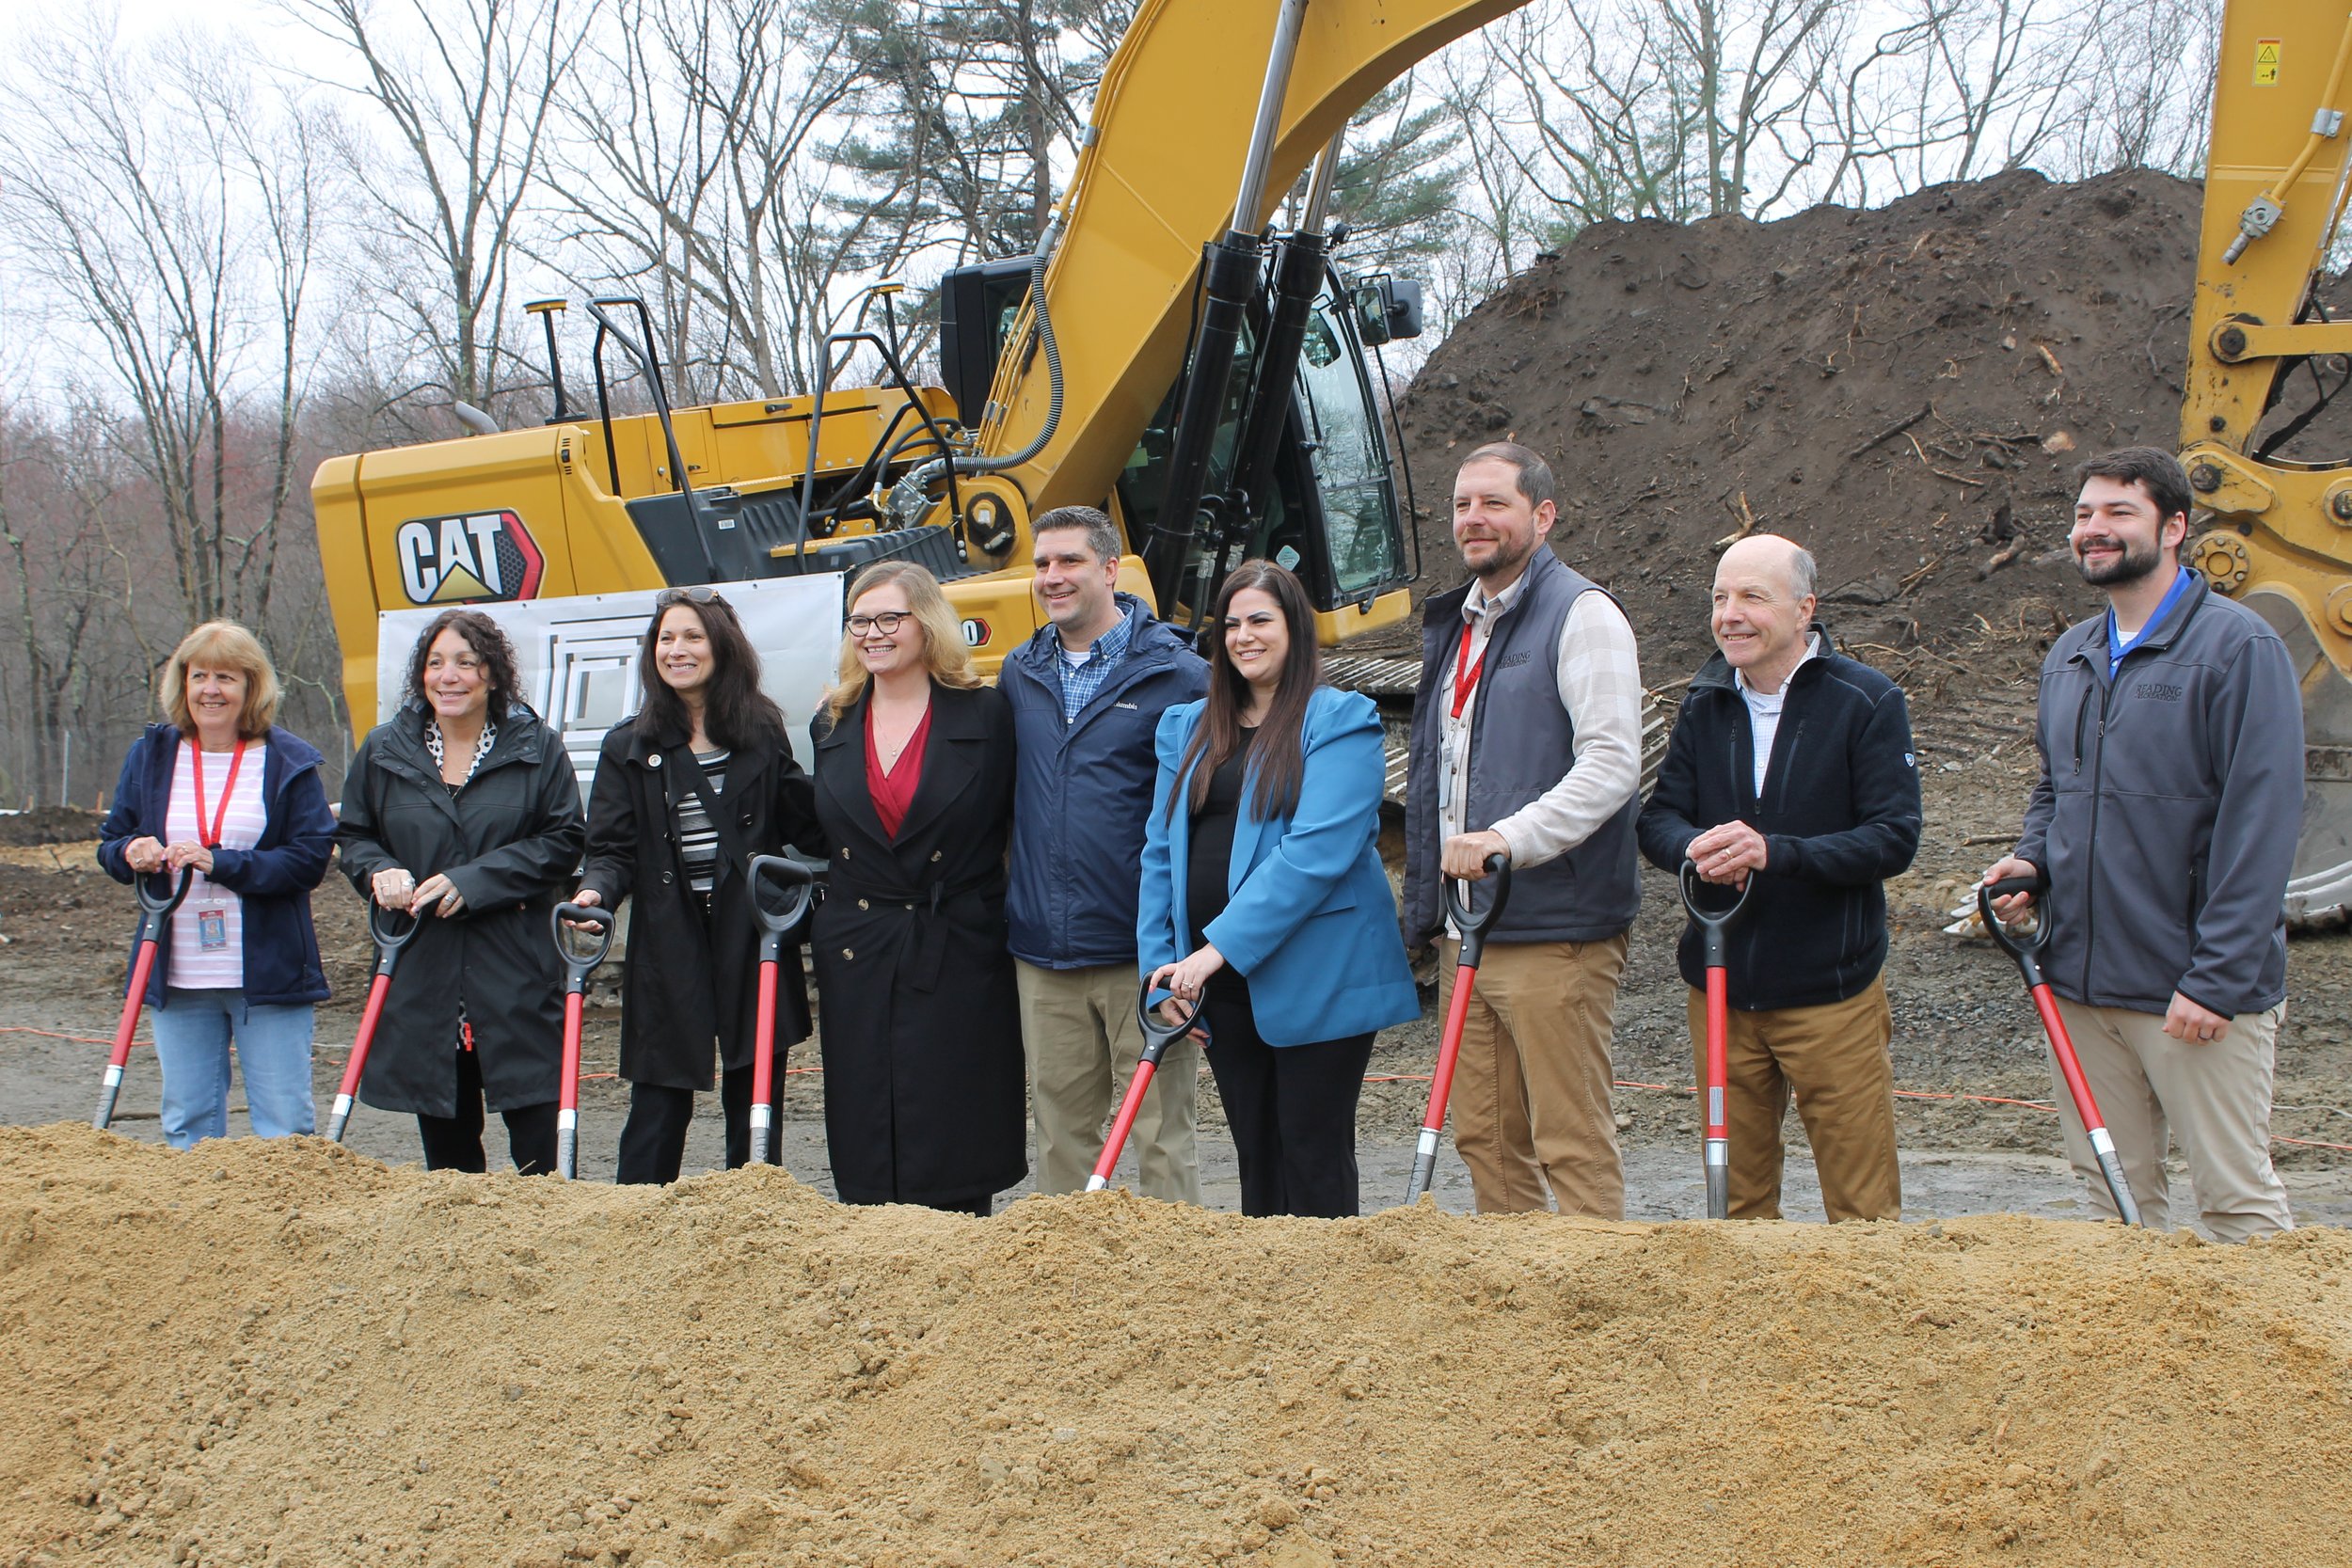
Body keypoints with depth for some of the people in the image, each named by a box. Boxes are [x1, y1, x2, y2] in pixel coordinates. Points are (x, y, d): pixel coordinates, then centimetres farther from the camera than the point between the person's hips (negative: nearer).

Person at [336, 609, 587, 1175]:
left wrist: (473, 880, -13)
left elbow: (564, 840, -4)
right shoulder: (384, 750, 8)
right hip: (421, 973, 3)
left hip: (515, 969, -2)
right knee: (445, 1143, 9)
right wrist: (380, 872, -7)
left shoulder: (537, 748, 1)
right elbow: (353, 836, 16)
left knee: (536, 1136, -4)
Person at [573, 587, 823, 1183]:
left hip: (752, 938, 1)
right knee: (657, 1109, 1)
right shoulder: (630, 748, 5)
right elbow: (612, 848, 1)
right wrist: (595, 891, -19)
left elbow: (804, 826, 9)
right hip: (669, 946, -1)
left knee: (754, 1108, 7)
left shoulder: (762, 734, 7)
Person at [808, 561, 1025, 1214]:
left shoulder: (986, 716, -2)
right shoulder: (833, 726, 11)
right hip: (856, 958, 4)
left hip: (959, 958, -4)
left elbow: (1018, 828, -2)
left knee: (956, 1149, -1)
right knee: (866, 1152, 5)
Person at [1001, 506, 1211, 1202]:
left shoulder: (1174, 674, -4)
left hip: (1141, 950, -5)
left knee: (1160, 1130, 1)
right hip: (1043, 954, 5)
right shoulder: (1019, 675, 11)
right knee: (1059, 1125, 11)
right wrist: (1006, 914, 12)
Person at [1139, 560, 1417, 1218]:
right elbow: (1160, 851, 10)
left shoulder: (1339, 720, -6)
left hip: (1315, 978, -5)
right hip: (1219, 985, 6)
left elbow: (1318, 851, -18)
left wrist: (1220, 947, -21)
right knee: (1255, 1154, 13)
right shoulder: (1187, 726, 13)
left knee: (1314, 1156, 2)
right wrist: (1162, 970, -1)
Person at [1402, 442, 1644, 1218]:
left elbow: (1613, 762, -19)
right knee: (1484, 1137, 12)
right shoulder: (1452, 623, 19)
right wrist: (1425, 911, 21)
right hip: (1468, 933, 8)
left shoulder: (1581, 614, -7)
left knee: (1571, 1143, -4)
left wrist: (1509, 839, -29)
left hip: (1555, 934, -8)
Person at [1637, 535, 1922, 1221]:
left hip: (1830, 991, -4)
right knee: (1736, 1198, 12)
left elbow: (1894, 838, -13)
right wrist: (1693, 848, -21)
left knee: (1862, 1205, 1)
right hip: (1719, 989, 4)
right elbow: (1658, 817, 3)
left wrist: (1775, 853, -26)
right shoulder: (1705, 704, 8)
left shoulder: (1867, 702, -6)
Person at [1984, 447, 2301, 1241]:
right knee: (2114, 1190, 14)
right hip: (2080, 980, 7)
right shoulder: (2069, 657, 12)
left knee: (2236, 1198, 1)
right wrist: (2030, 859, 4)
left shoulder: (2238, 646, -10)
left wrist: (2217, 978, -19)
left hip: (2197, 991, -6)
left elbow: (2259, 823, -15)